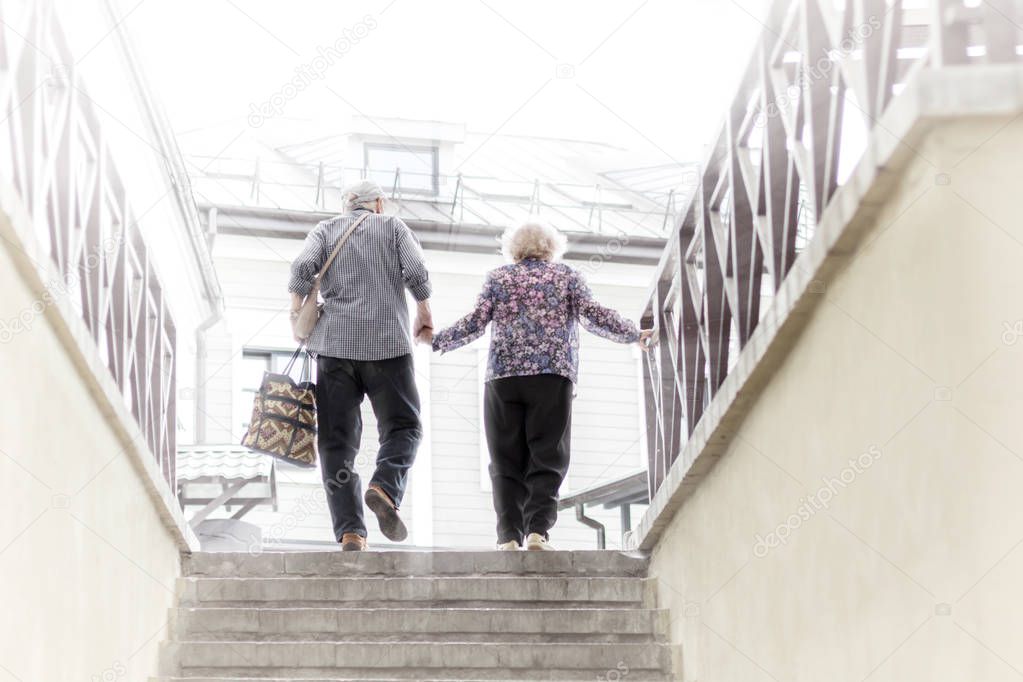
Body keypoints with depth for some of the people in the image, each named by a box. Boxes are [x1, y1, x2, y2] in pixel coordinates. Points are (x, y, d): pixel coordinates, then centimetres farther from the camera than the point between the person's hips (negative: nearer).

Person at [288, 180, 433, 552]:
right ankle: (385, 488, -22)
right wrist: (424, 315, 14)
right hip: (387, 342, -1)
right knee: (402, 427, 7)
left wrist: (297, 316, 7)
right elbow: (416, 273, -1)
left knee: (337, 441, 2)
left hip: (334, 344, 2)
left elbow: (303, 267, -2)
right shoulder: (393, 227, 13)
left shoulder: (325, 229, 15)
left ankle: (350, 531, -8)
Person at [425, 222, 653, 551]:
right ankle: (538, 529, -18)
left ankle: (509, 536, -8)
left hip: (503, 376, 1)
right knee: (547, 459, -1)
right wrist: (636, 335, 13)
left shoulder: (498, 277, 15)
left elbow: (475, 323, 6)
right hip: (553, 376, -1)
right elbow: (593, 316, 3)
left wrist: (437, 341, 18)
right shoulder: (567, 276, 14)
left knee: (507, 462, 3)